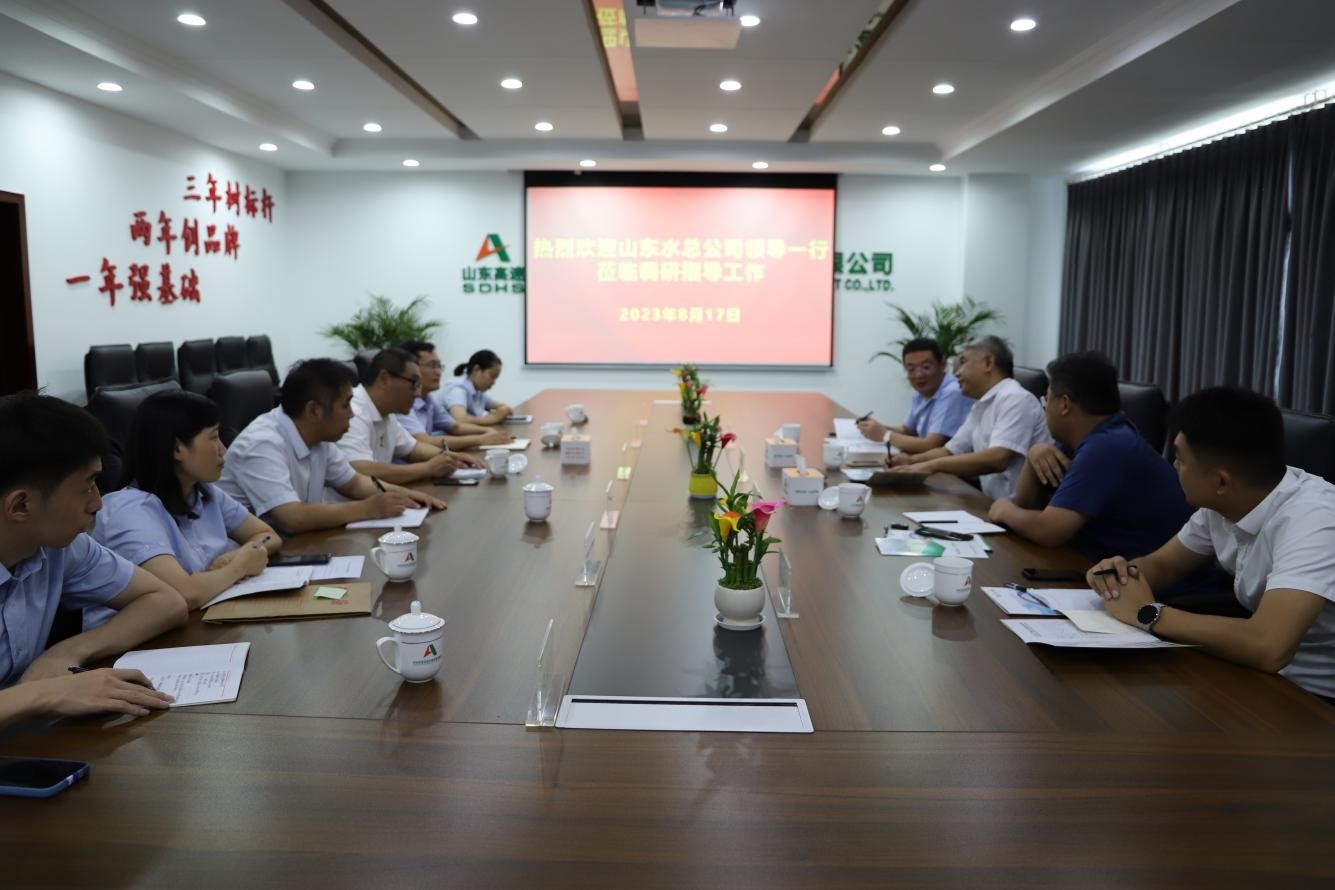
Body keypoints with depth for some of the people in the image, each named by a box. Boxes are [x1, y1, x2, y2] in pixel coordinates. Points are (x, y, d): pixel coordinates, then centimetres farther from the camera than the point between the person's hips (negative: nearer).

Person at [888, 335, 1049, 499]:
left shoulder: (1014, 399, -13)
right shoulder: (981, 407, 14)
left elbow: (998, 459, -25)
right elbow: (950, 451, 20)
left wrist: (932, 465, -23)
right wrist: (912, 460, 1)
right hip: (997, 501, 7)